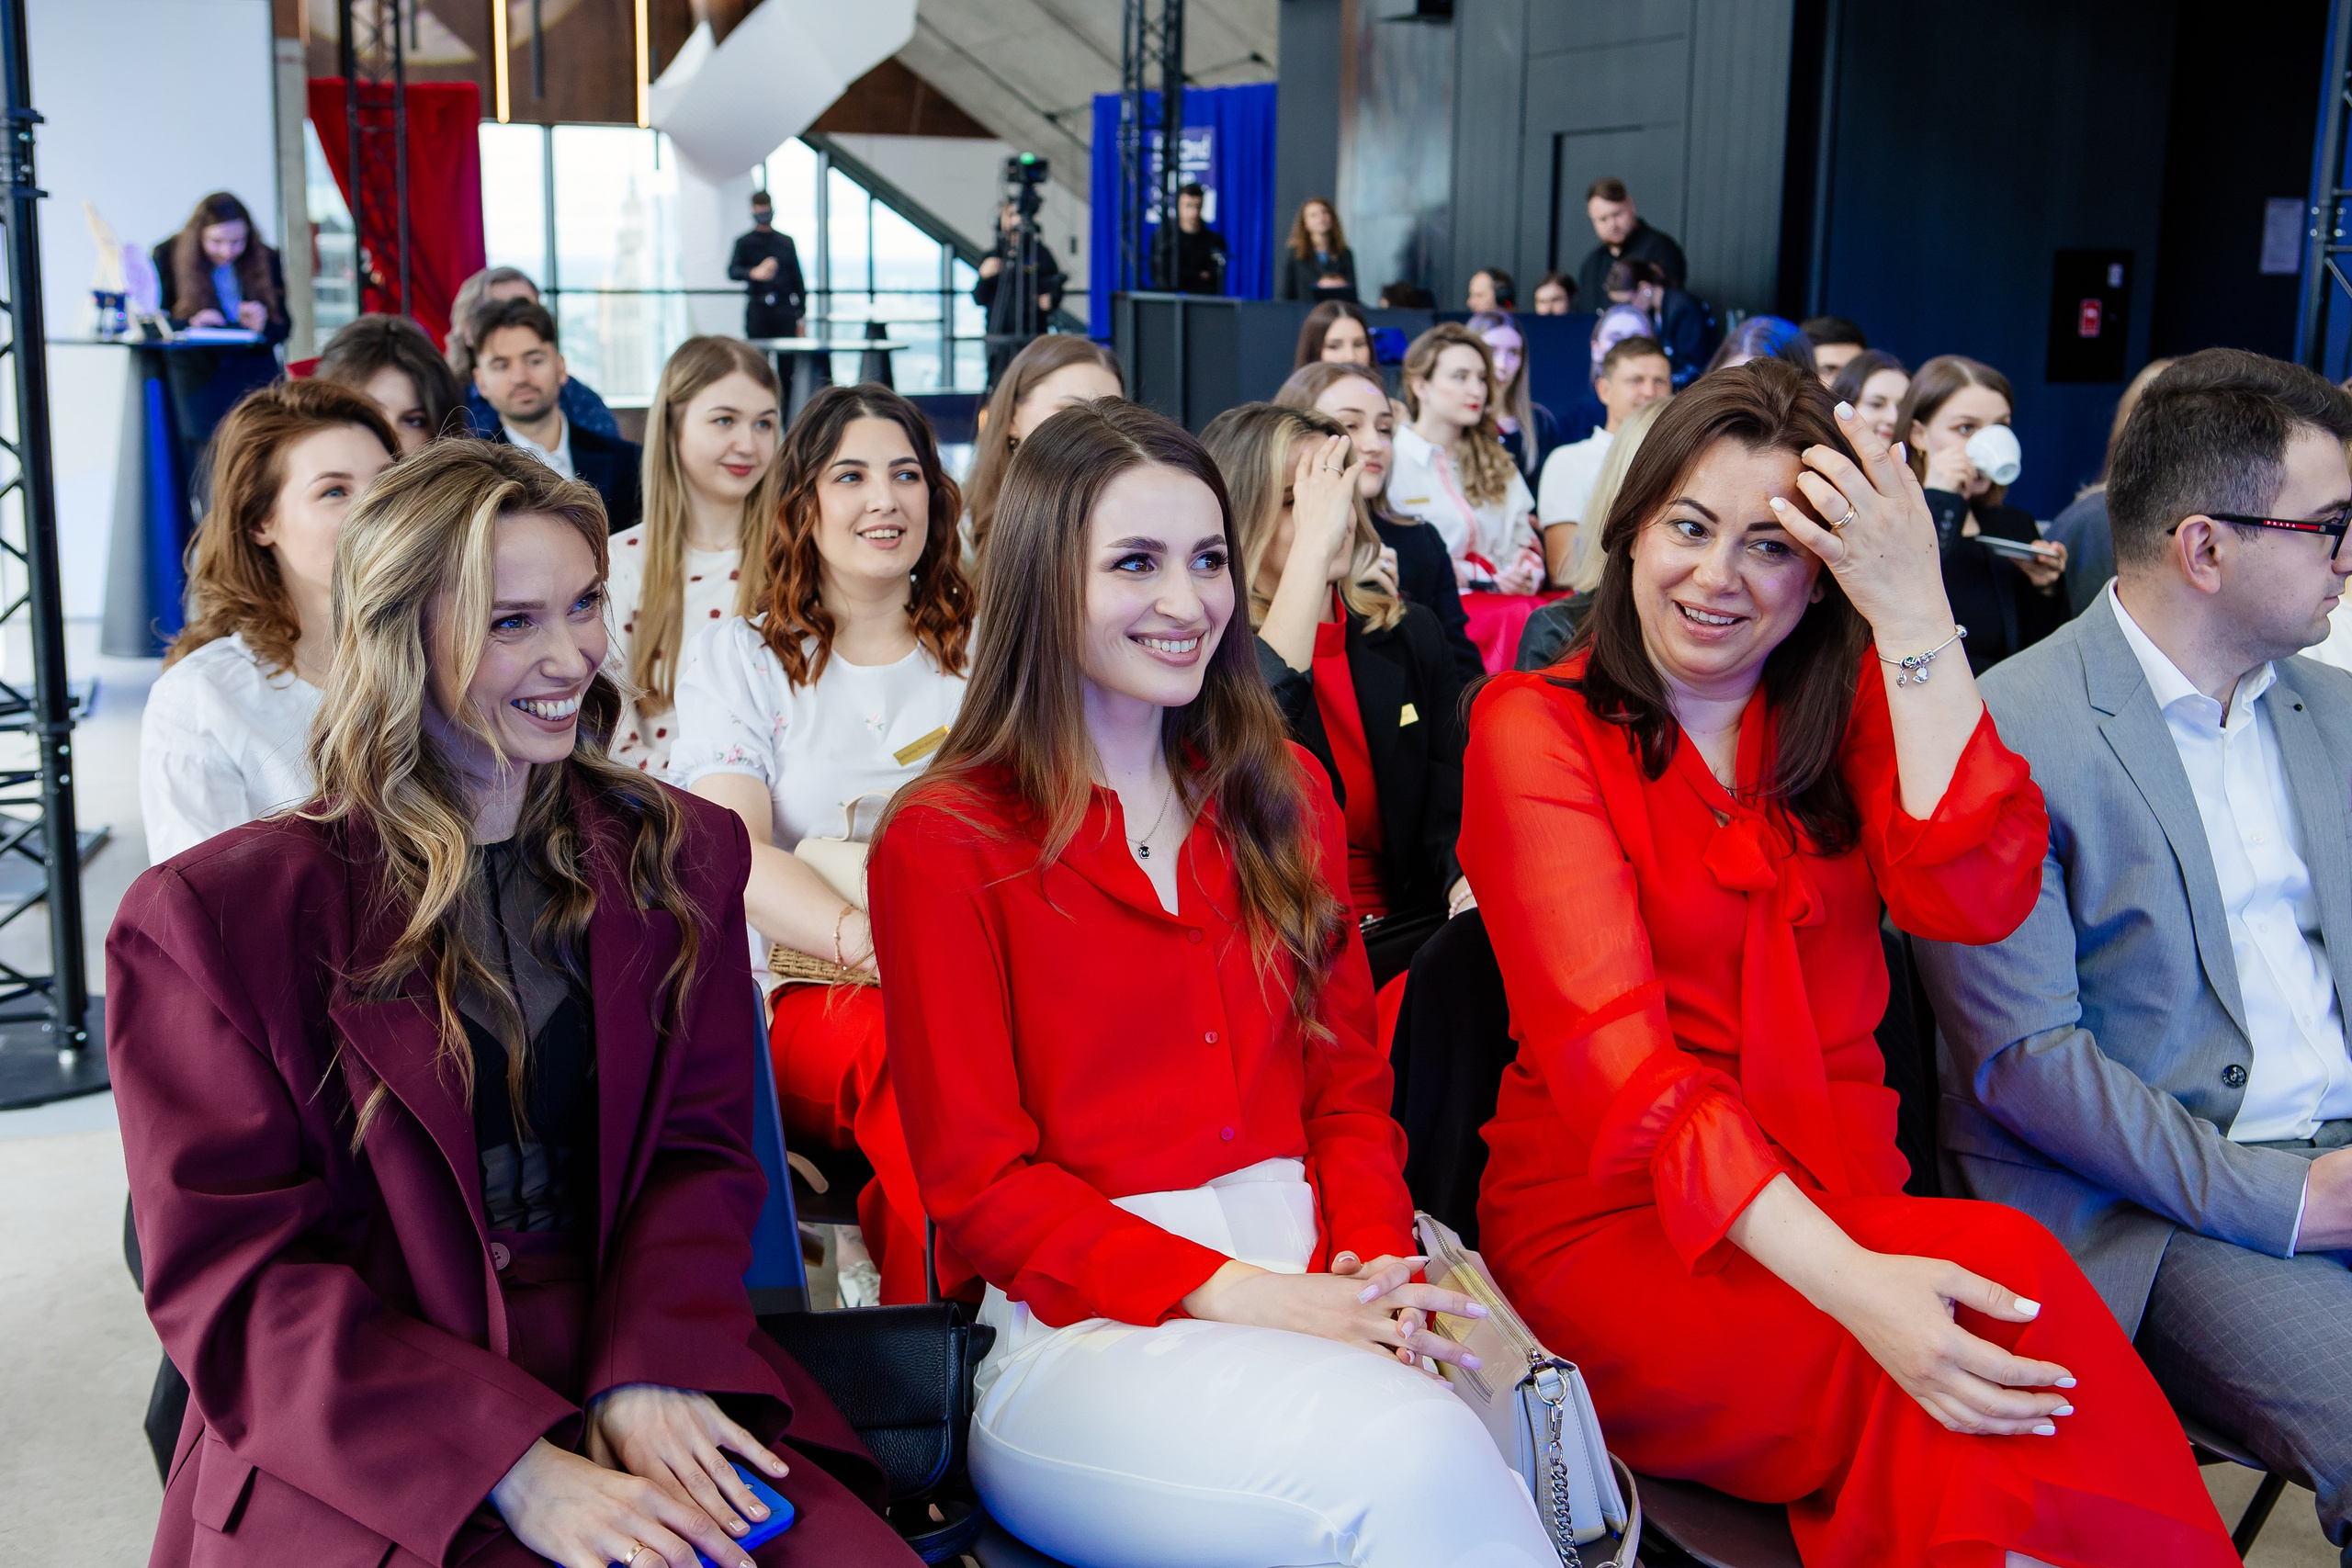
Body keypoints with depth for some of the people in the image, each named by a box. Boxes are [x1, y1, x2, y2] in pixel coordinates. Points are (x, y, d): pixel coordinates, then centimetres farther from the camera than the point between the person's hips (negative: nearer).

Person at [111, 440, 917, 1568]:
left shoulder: (677, 854, 11)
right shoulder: (213, 919, -1)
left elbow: (697, 1152, 9)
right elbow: (234, 1274, -5)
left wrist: (648, 1375, -12)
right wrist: (516, 1470, -17)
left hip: (639, 1375, 3)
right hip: (351, 1457, -3)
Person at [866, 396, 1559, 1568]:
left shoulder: (1282, 794, 16)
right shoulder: (942, 845, 0)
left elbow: (1348, 1080, 15)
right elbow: (979, 1185, -4)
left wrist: (1373, 1262, -7)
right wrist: (1229, 1293, -17)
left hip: (1306, 1280, 4)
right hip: (1081, 1329, -4)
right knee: (1409, 1463, -33)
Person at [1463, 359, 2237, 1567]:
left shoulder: (1847, 706, 13)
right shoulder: (1537, 727, -1)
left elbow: (1975, 898, -8)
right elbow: (1612, 1049, -15)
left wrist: (1914, 618, -13)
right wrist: (1847, 1282, -28)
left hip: (1845, 1208, 4)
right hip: (1617, 1228, -4)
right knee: (2012, 1281, -29)